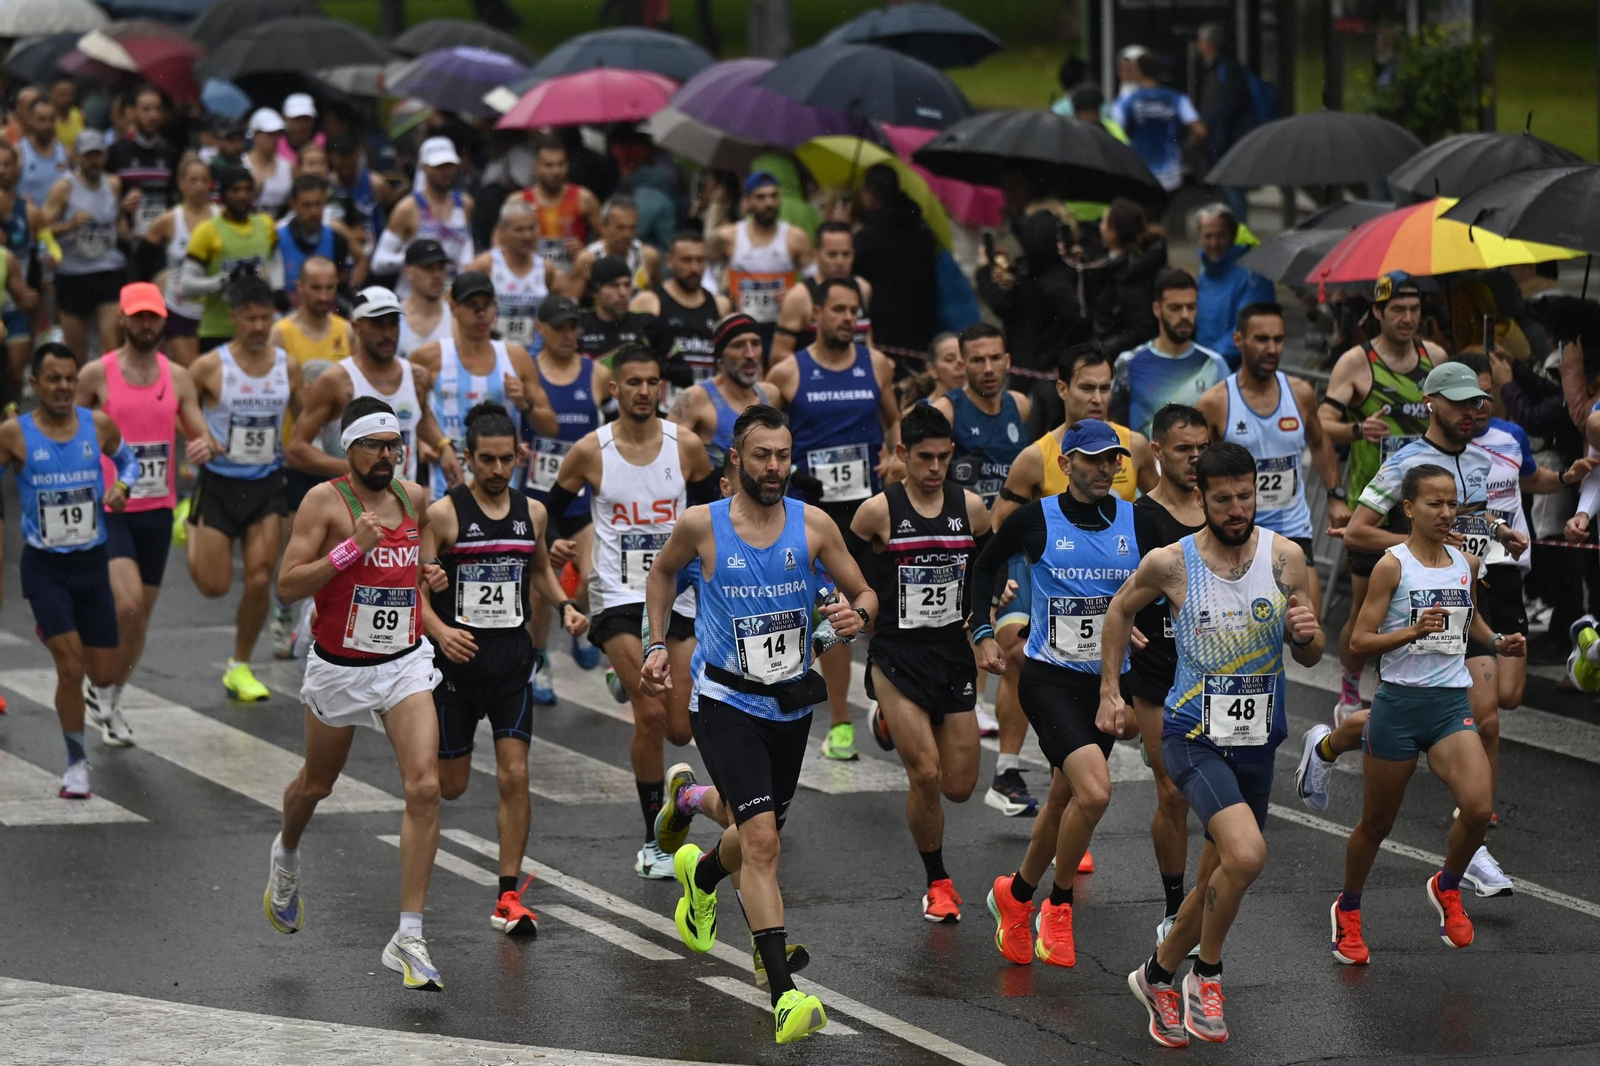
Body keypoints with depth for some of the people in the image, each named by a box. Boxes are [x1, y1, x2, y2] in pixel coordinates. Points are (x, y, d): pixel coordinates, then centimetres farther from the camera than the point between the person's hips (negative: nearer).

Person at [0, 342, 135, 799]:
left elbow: (127, 459, 15)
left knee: (104, 674, 7)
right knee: (71, 667, -13)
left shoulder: (99, 426, -4)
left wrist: (121, 485, -5)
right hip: (44, 567, -3)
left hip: (92, 561, 3)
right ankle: (76, 762, 7)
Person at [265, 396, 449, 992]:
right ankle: (287, 856, 57)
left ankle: (409, 940, -14)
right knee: (316, 784, 20)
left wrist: (427, 577, 5)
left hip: (405, 663, 3)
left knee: (424, 788, -16)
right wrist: (351, 548, -27)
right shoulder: (326, 501, -12)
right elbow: (288, 584, -18)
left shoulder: (414, 498, 3)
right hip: (338, 668, -2)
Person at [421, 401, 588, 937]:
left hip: (512, 657, 3)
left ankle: (508, 897, -2)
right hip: (457, 657, -3)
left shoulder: (531, 511, 4)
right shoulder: (443, 513, -10)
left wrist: (565, 605, 4)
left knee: (514, 776, -7)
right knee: (450, 786, 7)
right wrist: (440, 630, -28)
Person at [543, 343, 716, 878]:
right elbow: (551, 509, 7)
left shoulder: (686, 446, -1)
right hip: (619, 596, -2)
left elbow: (714, 508, 14)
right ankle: (653, 841, -1)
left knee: (680, 729, 1)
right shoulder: (589, 452, -5)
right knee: (650, 716, -15)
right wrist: (552, 543, -13)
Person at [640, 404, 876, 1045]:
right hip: (725, 702, -4)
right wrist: (657, 644, 7)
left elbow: (864, 594, 3)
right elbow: (664, 572, 14)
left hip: (790, 703, 4)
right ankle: (784, 997, -25)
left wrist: (857, 614, -20)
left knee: (760, 836, 22)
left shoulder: (814, 526, -5)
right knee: (761, 839, -19)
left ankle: (700, 875, 60)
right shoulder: (701, 525, -8)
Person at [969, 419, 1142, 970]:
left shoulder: (1137, 522, 0)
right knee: (1094, 793, -21)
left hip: (1108, 681, 4)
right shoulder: (1036, 519, -6)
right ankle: (1058, 907, -1)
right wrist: (983, 632, 2)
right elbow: (985, 567, 10)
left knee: (1064, 800, 15)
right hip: (1049, 678, -4)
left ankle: (1017, 894, 39)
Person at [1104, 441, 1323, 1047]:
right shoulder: (1169, 563, -9)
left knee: (1220, 882, 13)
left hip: (1257, 741, 4)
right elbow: (1121, 610, 12)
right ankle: (1207, 974, -5)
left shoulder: (1285, 558, -3)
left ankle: (1157, 976, 38)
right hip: (1194, 736, -4)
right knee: (1246, 855, -27)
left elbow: (1309, 658, 5)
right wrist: (1109, 692, 10)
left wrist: (1307, 635, -18)